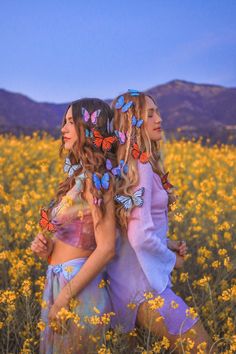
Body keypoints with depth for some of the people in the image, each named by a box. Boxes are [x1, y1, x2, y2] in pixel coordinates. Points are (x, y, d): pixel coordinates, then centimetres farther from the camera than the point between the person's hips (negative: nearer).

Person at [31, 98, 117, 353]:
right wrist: (46, 248, -1)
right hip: (59, 283, 9)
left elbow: (106, 249, -22)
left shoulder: (94, 178, -17)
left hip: (76, 290, -9)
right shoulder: (81, 175, 10)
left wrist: (63, 298, -18)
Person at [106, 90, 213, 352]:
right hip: (141, 283, -10)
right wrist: (171, 259, -7)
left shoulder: (130, 164, 9)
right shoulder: (140, 167, -18)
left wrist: (165, 243, 7)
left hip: (133, 277, 10)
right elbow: (140, 237, -25)